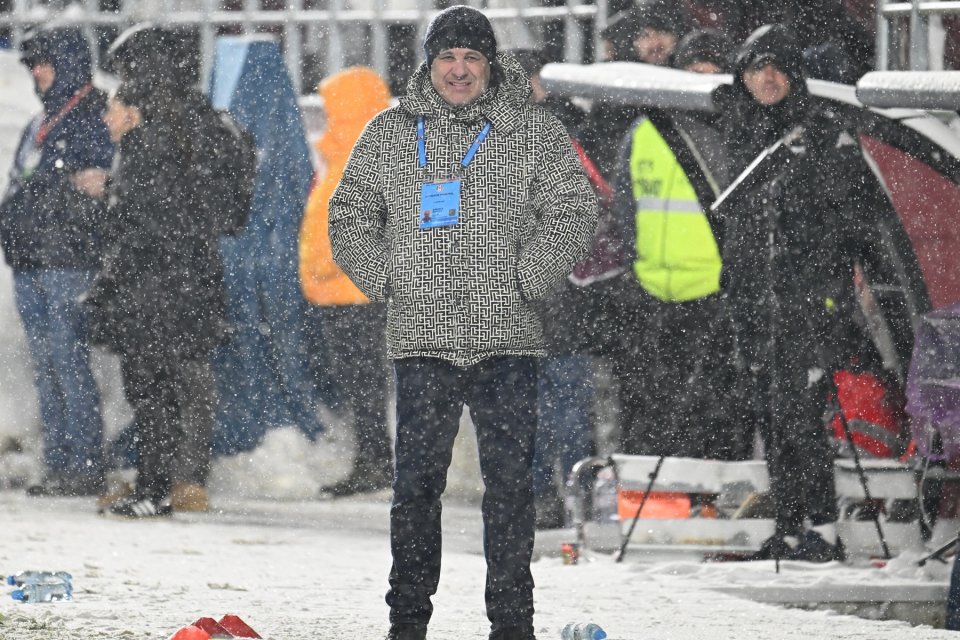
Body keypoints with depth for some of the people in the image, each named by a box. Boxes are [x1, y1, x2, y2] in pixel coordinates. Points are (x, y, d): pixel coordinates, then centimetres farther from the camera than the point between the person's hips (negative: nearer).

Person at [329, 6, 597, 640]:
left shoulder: (535, 131, 4)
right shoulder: (389, 134, 8)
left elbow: (572, 212, 0)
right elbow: (350, 215, 15)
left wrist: (524, 279, -10)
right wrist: (385, 279, 1)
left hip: (507, 338, -1)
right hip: (421, 338, 1)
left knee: (510, 483, 0)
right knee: (417, 483, 3)